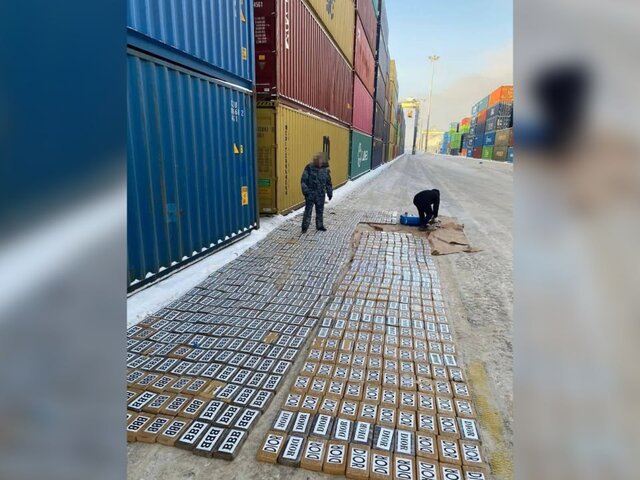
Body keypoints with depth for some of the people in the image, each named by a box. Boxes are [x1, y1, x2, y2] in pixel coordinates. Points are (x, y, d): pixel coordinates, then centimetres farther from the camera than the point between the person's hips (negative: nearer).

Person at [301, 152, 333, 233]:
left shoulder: (325, 169, 4)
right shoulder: (309, 168, -8)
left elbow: (328, 182, 12)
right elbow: (304, 180, -7)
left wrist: (330, 193, 12)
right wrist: (305, 191, -13)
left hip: (321, 195, 4)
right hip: (310, 194, -4)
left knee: (320, 211, 12)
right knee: (308, 210, -2)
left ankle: (319, 225, 26)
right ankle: (305, 227, 6)